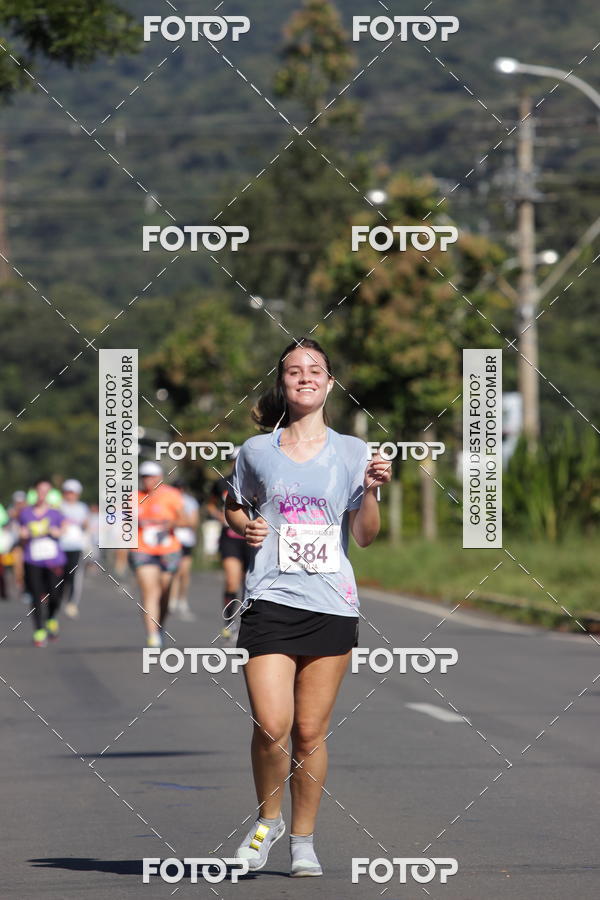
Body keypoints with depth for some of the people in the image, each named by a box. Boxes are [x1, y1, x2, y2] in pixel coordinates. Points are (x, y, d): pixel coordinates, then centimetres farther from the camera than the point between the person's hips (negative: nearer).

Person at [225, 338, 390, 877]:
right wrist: (244, 526, 2)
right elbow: (234, 506, 23)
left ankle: (304, 839, 17)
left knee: (311, 730, 2)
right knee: (272, 725, -13)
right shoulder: (256, 451, 8)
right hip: (270, 601, -1)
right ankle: (268, 819, 12)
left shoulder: (351, 452, 7)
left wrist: (371, 491, -11)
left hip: (332, 605, 1)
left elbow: (365, 536, 6)